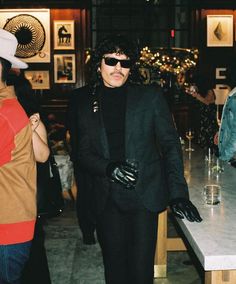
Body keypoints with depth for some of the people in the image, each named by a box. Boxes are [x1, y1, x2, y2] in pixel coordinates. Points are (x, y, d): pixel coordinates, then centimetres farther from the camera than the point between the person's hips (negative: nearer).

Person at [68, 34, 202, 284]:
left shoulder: (150, 96, 1)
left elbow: (170, 145, -1)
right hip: (107, 198, 2)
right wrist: (108, 167, -17)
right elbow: (83, 153, 4)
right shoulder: (85, 102, 5)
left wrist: (178, 193, -11)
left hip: (145, 195, -1)